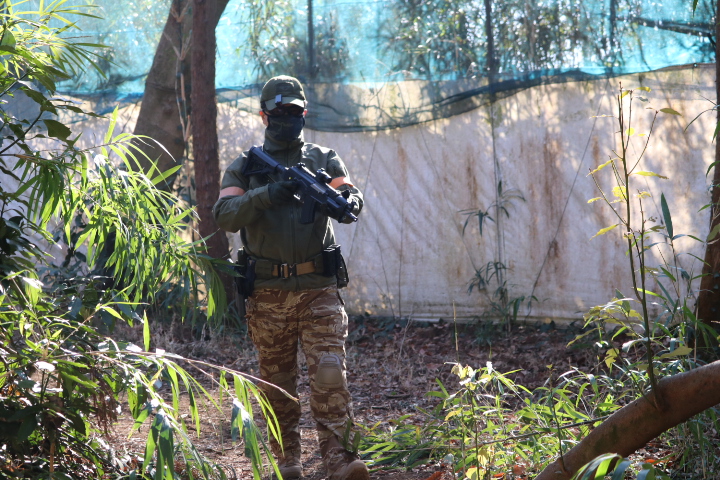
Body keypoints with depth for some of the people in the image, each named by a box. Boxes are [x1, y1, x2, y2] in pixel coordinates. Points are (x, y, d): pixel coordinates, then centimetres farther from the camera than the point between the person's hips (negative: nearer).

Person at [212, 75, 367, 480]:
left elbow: (354, 203, -4)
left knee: (331, 374, -13)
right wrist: (265, 194, -24)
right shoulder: (244, 167, 8)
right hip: (268, 294, 1)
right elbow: (224, 216, -7)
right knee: (277, 383, 8)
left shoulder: (325, 160, 10)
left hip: (319, 290, -1)